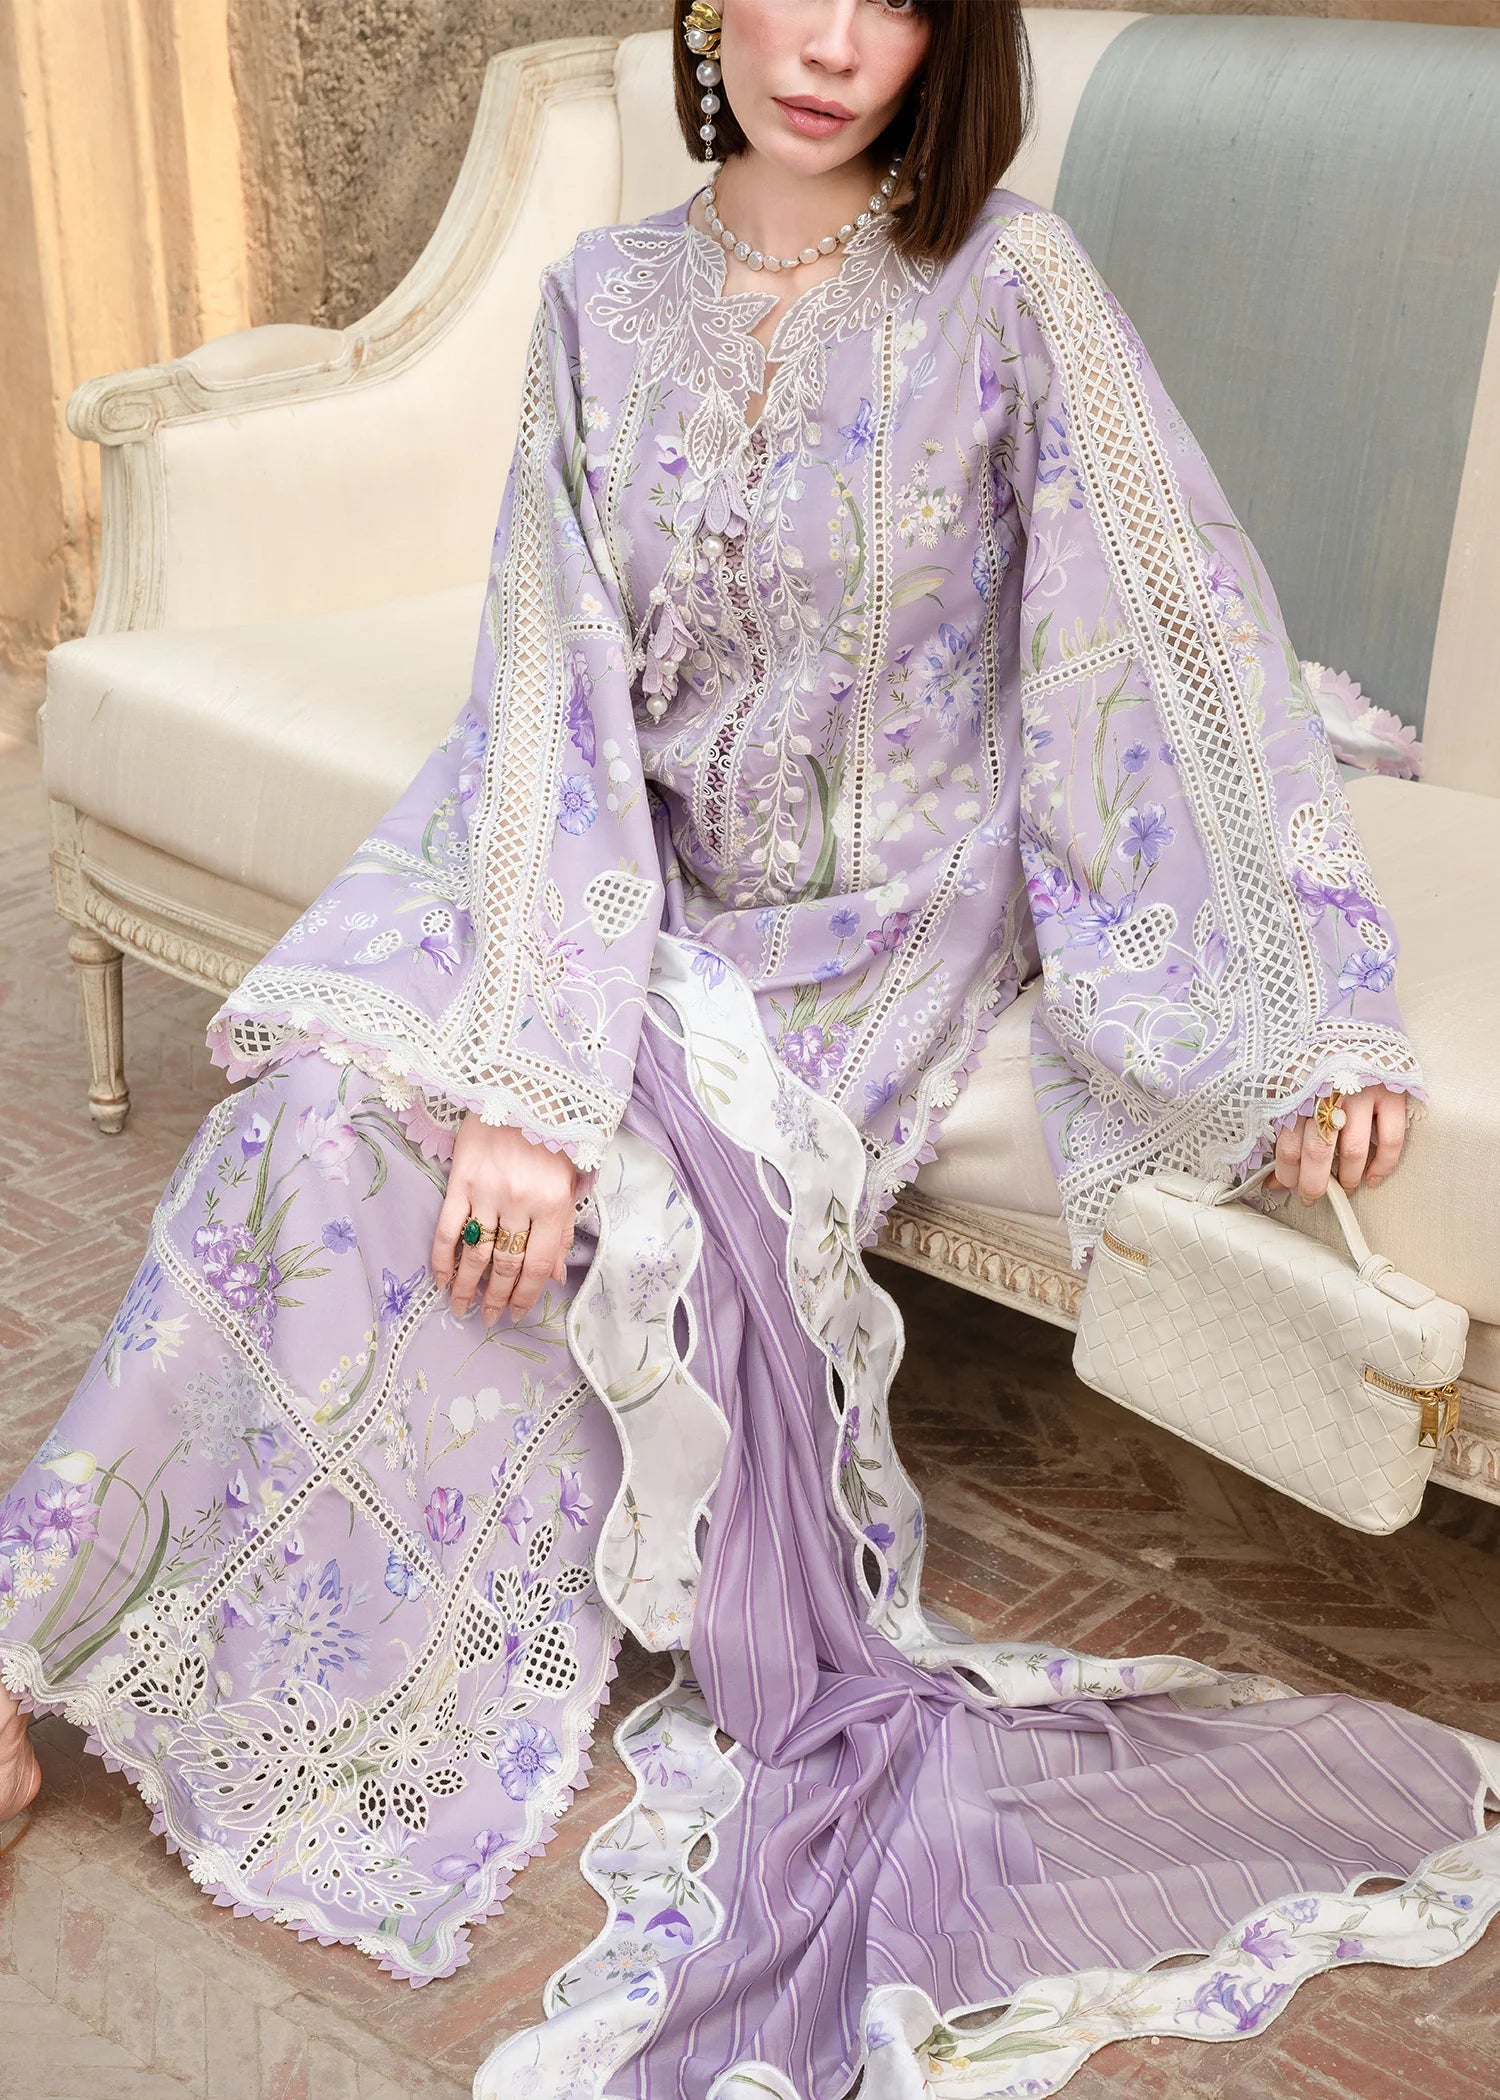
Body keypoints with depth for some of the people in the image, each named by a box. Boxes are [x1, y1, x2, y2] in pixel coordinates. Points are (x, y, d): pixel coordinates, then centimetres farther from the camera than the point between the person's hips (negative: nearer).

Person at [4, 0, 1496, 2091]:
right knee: (352, 1081, -21)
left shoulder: (1005, 284, -11)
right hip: (633, 879, 2)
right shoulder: (609, 296, -3)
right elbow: (559, 685, -13)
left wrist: (1317, 1006, -13)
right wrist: (527, 1059, -25)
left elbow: (1188, 613, -10)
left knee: (644, 1164, -28)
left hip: (886, 921, -2)